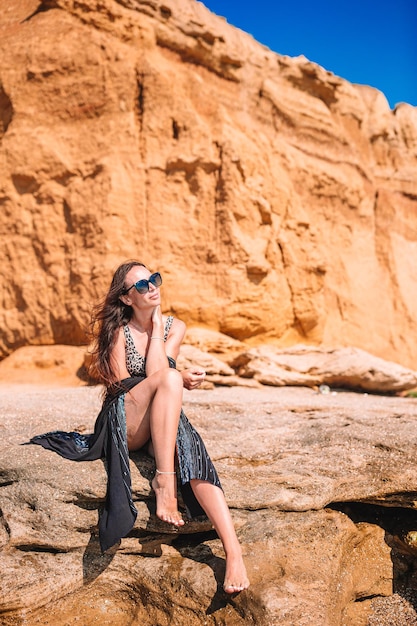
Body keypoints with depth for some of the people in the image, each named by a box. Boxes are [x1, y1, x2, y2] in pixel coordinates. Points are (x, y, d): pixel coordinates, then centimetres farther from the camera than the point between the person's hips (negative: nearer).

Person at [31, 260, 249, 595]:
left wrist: (156, 323, -4)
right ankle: (163, 479, -34)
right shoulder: (118, 331, -2)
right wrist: (179, 379, -13)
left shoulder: (175, 327, 7)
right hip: (122, 423, -3)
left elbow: (155, 373, -9)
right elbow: (122, 387, -8)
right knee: (169, 379, -32)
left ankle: (234, 551, -40)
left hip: (162, 423, 3)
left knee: (194, 453, -32)